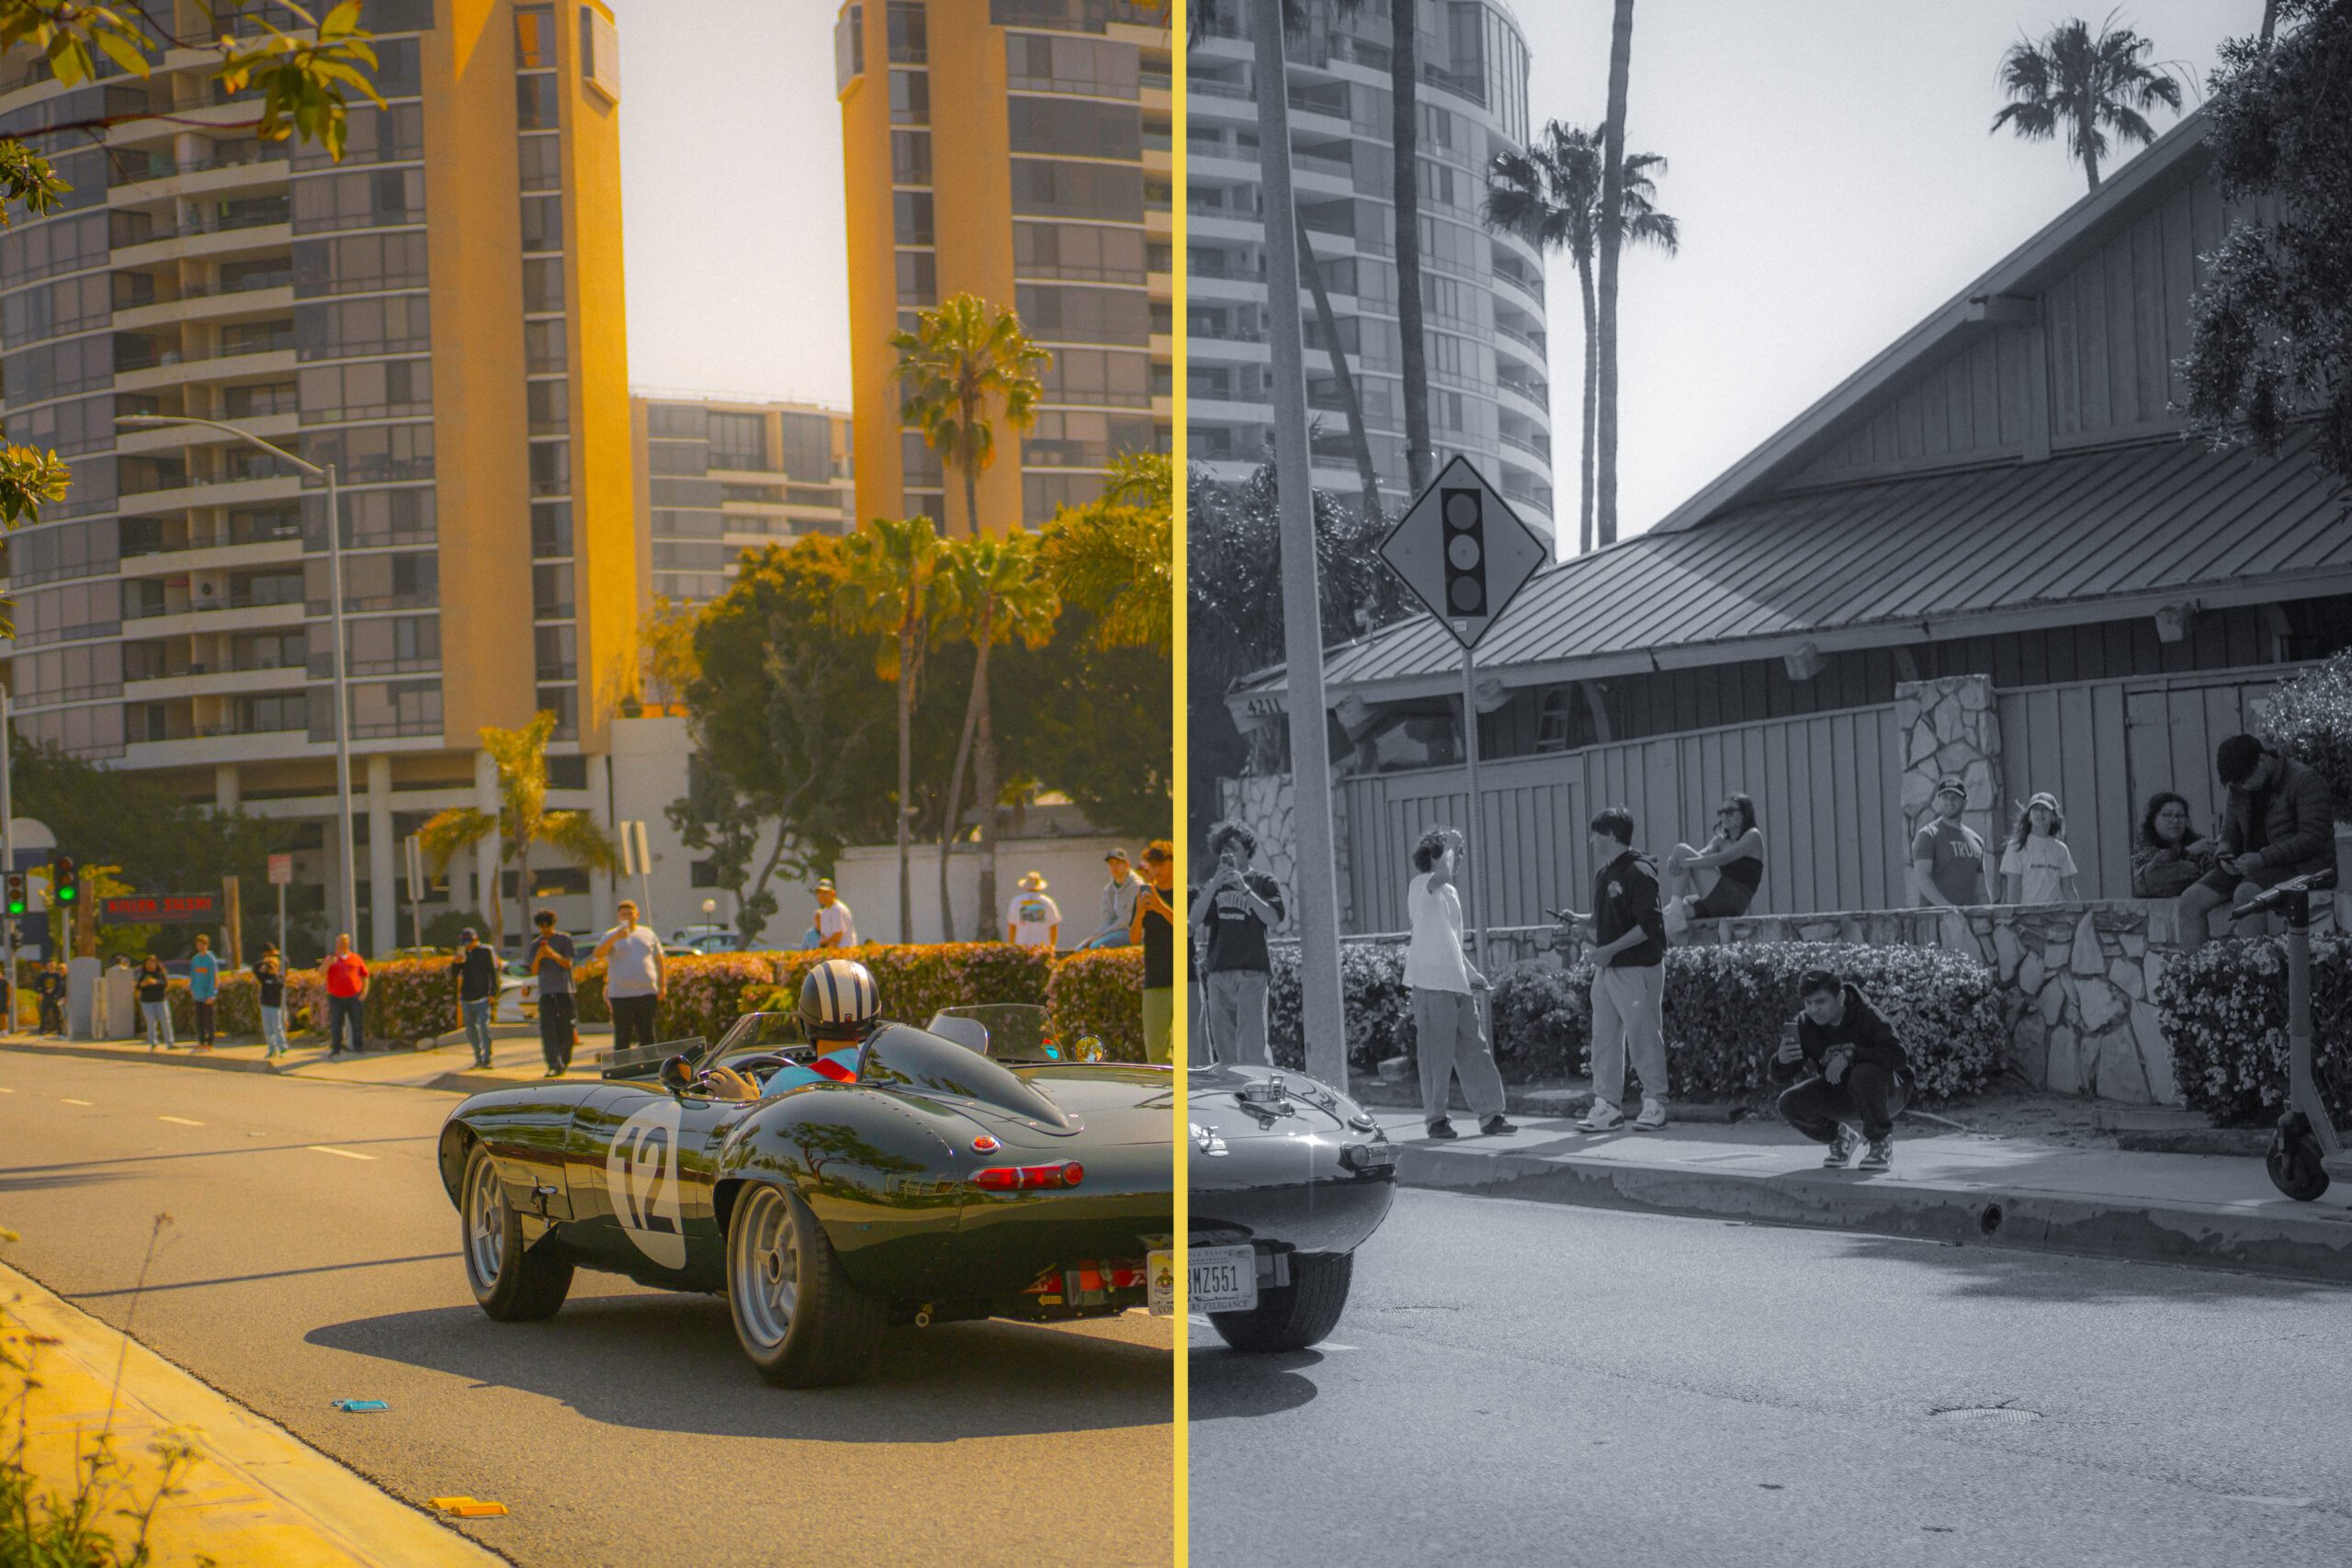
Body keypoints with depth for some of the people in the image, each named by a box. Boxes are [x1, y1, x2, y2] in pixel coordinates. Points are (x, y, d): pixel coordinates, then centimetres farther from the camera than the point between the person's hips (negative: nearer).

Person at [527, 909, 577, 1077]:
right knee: (547, 1030, -11)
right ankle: (554, 1065, -16)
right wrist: (538, 957, -11)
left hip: (564, 990, -2)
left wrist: (552, 954, -19)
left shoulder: (564, 940, 4)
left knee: (565, 1029, 1)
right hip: (546, 992, 2)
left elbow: (567, 964, -3)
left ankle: (564, 1061, 19)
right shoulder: (536, 944, 11)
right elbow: (534, 972, 8)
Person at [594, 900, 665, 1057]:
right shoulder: (612, 936, 5)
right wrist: (614, 938, -25)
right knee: (622, 1038, -1)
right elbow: (598, 954, -12)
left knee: (647, 1036, 6)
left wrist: (663, 985, 9)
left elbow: (659, 960, 17)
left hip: (647, 992, 3)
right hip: (621, 995, -3)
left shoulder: (648, 933, 14)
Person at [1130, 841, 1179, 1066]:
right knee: (1155, 1048, 4)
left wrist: (1162, 908, -23)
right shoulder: (1145, 894, 11)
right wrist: (1139, 914, -13)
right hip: (1155, 981, 4)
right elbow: (1134, 939, 7)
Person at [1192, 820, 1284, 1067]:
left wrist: (1245, 890, -12)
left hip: (1251, 973, -4)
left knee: (1251, 1051, -14)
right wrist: (1214, 885, -8)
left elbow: (1274, 919, -6)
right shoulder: (1212, 885, 18)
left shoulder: (1262, 883, 9)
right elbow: (1195, 919, 4)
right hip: (1218, 973, 4)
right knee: (1225, 1051, 4)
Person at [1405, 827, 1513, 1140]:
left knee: (1475, 1051, 7)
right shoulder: (1421, 885, -5)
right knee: (1436, 1054, -4)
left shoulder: (1450, 893, 22)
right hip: (1431, 983, -8)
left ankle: (1490, 1114, 9)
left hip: (1458, 984, 8)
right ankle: (1435, 1118, 4)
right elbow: (1442, 873, -31)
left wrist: (1475, 976, 20)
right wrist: (1449, 846, -14)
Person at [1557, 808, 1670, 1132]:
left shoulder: (1639, 872, -12)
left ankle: (1655, 1103, 9)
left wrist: (1611, 949, -19)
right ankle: (1607, 1106, 11)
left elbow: (1648, 926, -17)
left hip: (1638, 968, -9)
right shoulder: (1604, 875, 15)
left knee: (1643, 1038, -1)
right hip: (1606, 969, 9)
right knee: (1604, 1038, 7)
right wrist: (1578, 919, 6)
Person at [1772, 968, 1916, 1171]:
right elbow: (1782, 1076, -7)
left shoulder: (1866, 1016, -23)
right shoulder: (1804, 1024, -10)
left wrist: (1850, 1055, -42)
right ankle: (1838, 1137, 11)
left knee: (1864, 1074, -38)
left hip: (1889, 1092, -4)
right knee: (1789, 1104, -19)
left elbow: (1899, 1057, -35)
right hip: (1839, 1094, 5)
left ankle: (1881, 1143, -13)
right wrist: (1782, 1060, -33)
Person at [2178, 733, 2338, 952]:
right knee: (2191, 899, -12)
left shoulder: (2305, 780, -11)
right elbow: (2230, 834, 19)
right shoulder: (2240, 789, 11)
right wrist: (2226, 856, -6)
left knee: (2245, 893, -36)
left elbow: (2312, 838, -18)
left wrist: (2263, 858, -25)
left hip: (2300, 866, -7)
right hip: (2255, 865, 7)